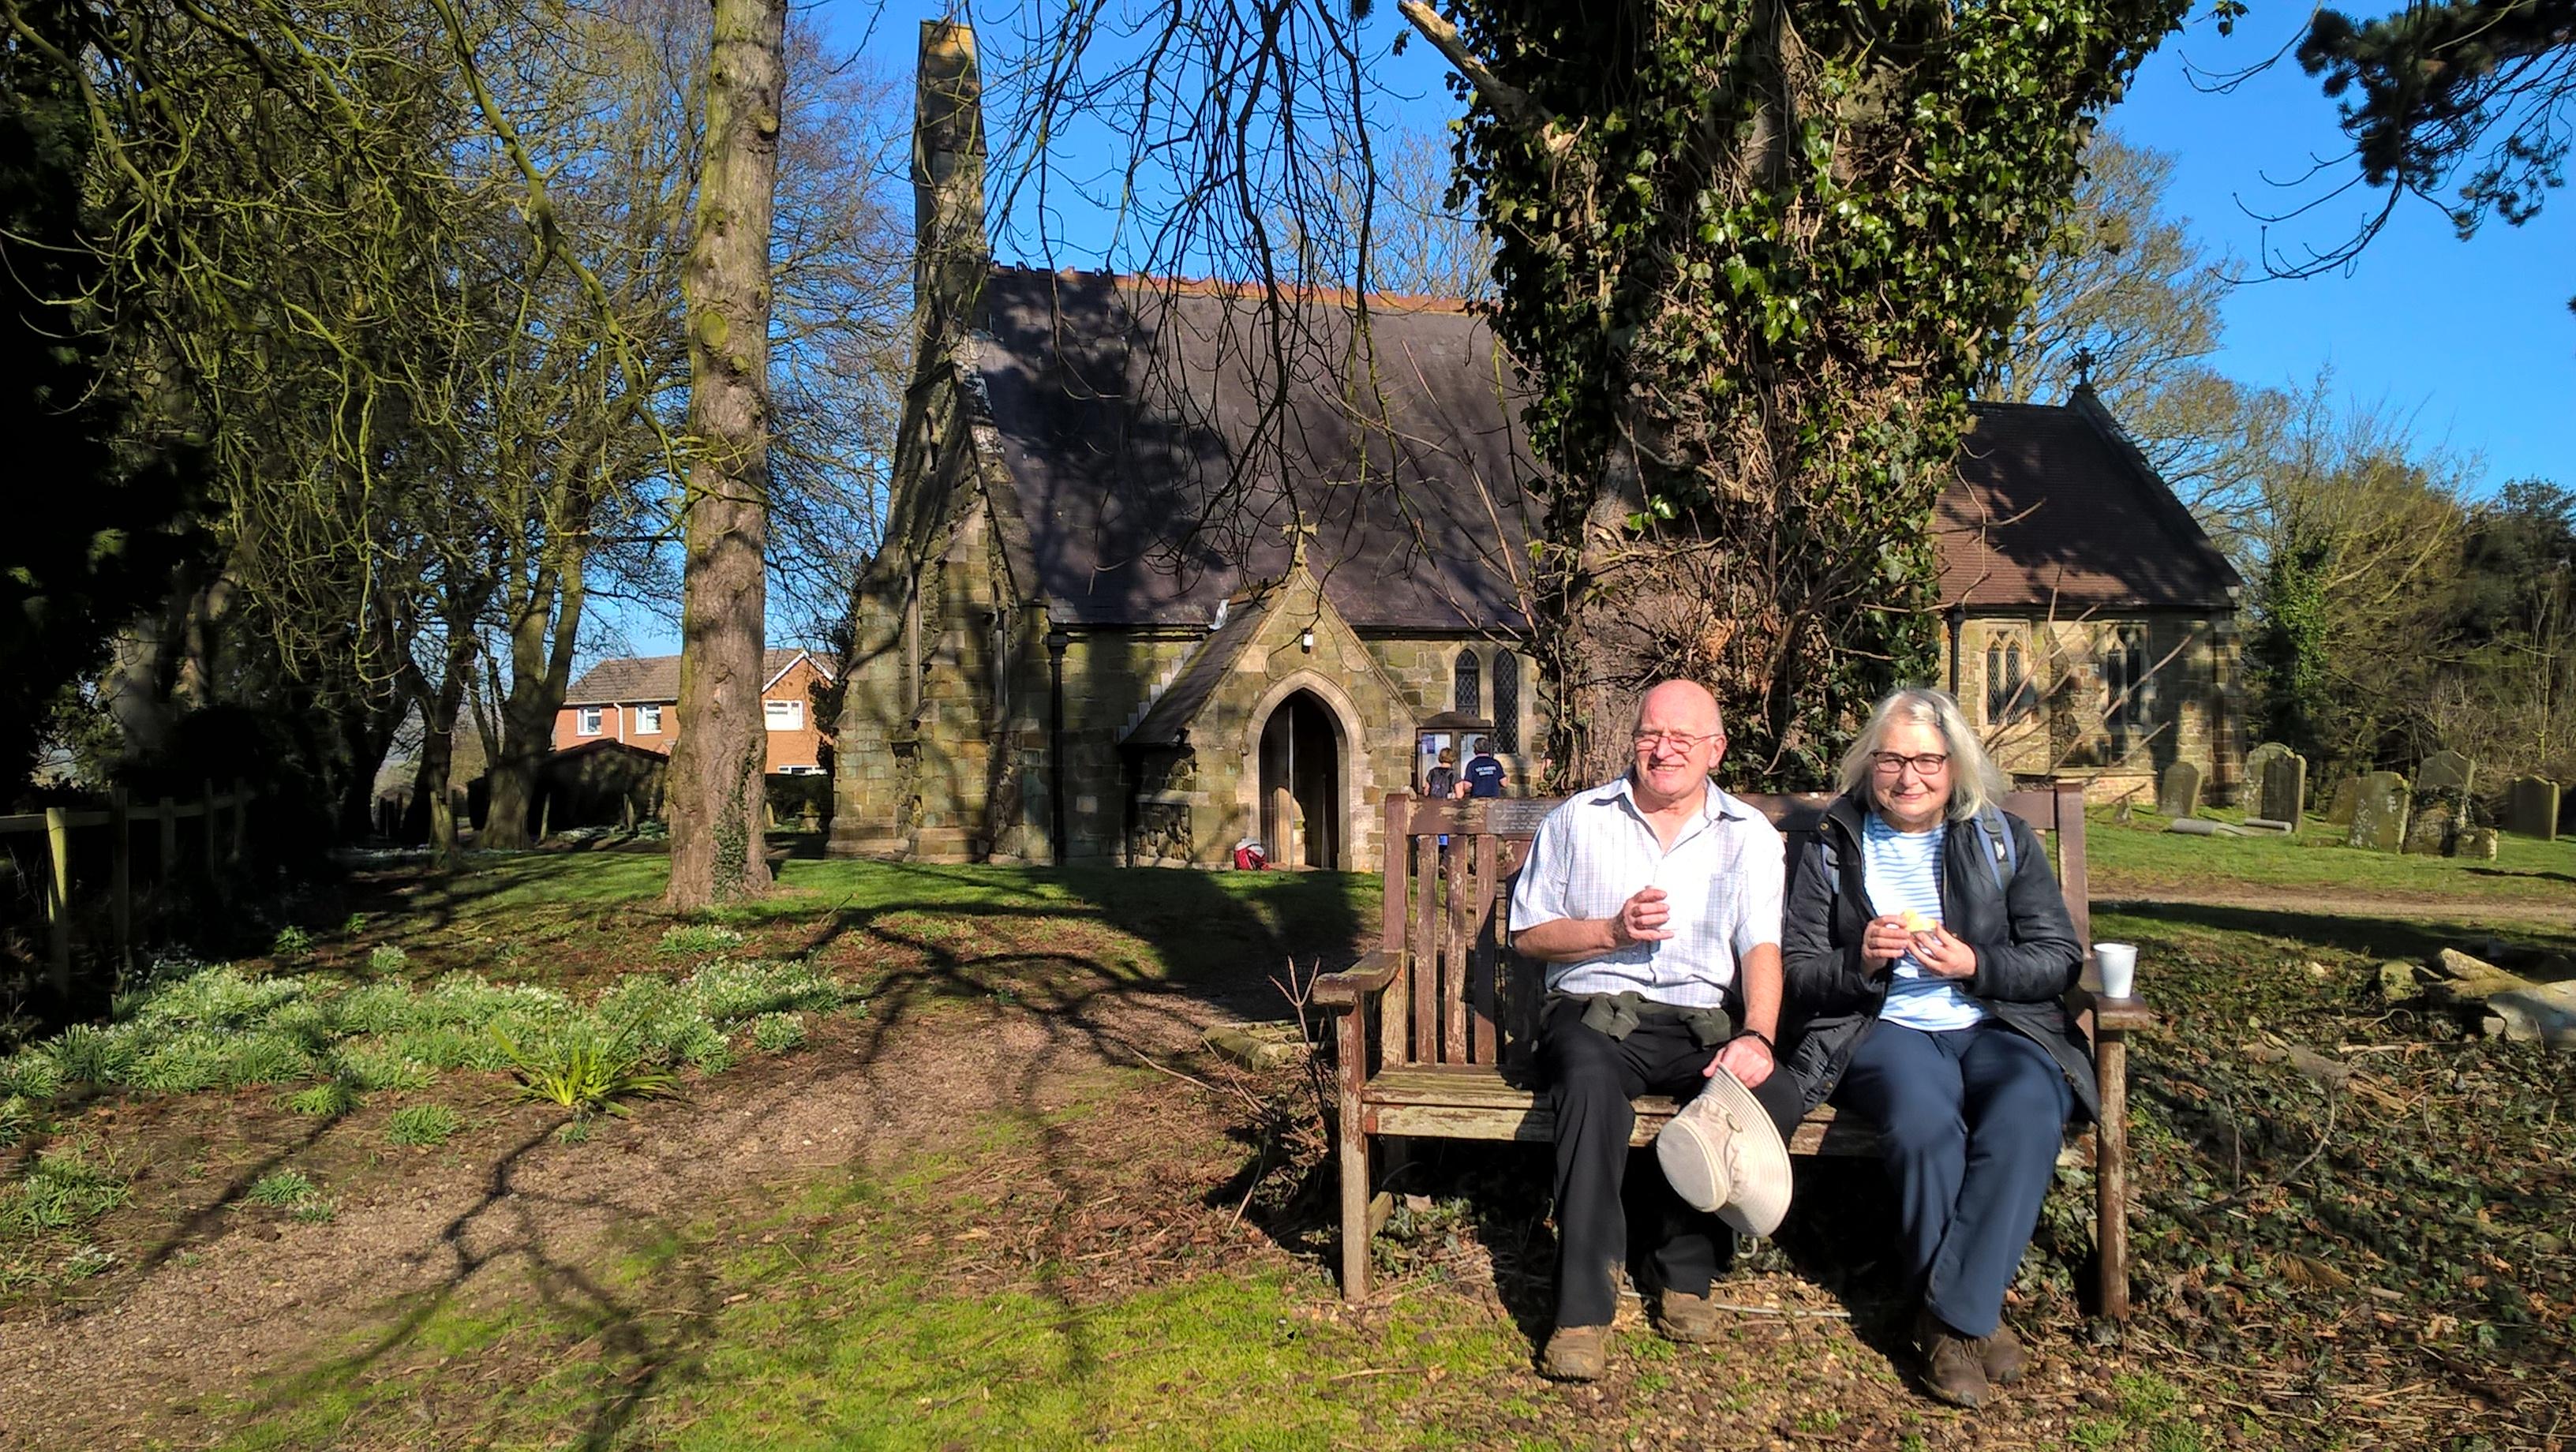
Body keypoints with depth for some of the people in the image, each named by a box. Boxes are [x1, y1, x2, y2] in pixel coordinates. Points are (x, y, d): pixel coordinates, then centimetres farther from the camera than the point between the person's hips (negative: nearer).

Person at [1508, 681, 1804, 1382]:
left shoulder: (1749, 835, 12)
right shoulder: (1577, 820, 11)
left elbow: (1761, 945, -2)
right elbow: (1528, 933, 10)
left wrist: (1756, 1036, -21)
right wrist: (1612, 931, -8)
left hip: (1703, 1019, 2)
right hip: (1595, 1009, -1)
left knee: (1775, 1096, -29)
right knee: (1592, 1084, -37)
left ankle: (1686, 1269, -6)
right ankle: (1583, 1310, -33)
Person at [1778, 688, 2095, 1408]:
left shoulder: (2005, 840, 14)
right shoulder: (1832, 848, 12)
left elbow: (2059, 959, 7)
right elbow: (1796, 972, 8)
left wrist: (1974, 965, -10)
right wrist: (1860, 962, -12)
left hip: (1997, 1026, 1)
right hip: (1882, 1028, -1)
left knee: (2027, 1111, -34)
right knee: (1924, 1118, -36)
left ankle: (1953, 1315, -26)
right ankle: (1972, 1316, -18)